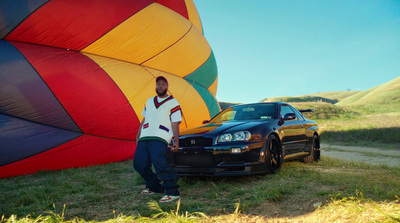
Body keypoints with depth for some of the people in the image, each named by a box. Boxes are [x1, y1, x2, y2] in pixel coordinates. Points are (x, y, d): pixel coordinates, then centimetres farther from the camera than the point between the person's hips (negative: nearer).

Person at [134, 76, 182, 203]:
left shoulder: (173, 103, 8)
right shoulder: (149, 101, 24)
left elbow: (175, 124, 2)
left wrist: (176, 142, -6)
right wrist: (138, 136, 22)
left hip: (160, 139, -6)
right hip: (144, 138, 7)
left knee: (159, 162, -26)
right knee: (139, 164, -1)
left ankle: (172, 192, -17)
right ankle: (154, 187, 19)